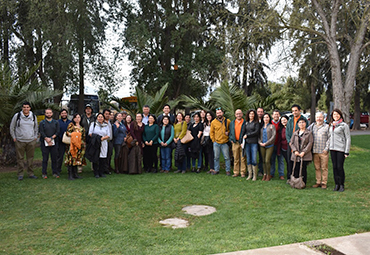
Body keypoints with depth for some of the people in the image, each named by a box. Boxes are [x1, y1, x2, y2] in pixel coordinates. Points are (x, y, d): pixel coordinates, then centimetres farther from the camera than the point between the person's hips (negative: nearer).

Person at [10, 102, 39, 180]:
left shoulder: (33, 116, 8)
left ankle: (31, 173, 16)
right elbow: (12, 127, 8)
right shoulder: (17, 116, 0)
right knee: (20, 158, 2)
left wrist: (35, 137, 12)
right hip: (20, 141, -2)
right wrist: (14, 137, 4)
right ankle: (20, 174, 11)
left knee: (30, 158, 7)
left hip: (31, 141, 2)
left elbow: (36, 127, 20)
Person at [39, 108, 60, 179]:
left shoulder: (56, 122, 12)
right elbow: (41, 132, -4)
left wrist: (51, 138, -12)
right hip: (44, 143, -2)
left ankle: (55, 173, 11)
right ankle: (44, 173, 8)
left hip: (54, 143, 2)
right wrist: (47, 139, -15)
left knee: (54, 158, 3)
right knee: (45, 159, 1)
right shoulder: (42, 123, 7)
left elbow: (57, 132, 2)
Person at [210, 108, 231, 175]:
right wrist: (213, 140, 3)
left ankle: (228, 170, 12)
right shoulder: (213, 122, 3)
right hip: (216, 143, 1)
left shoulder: (227, 121, 1)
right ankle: (216, 170, 19)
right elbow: (211, 132, 9)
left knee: (226, 157, 1)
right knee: (216, 157, 8)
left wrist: (228, 132, -6)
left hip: (225, 143, -1)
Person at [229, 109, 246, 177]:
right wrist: (231, 139, 4)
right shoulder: (232, 123, 14)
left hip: (242, 143, -3)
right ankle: (236, 172, 12)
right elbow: (230, 132, 17)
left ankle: (243, 172, 6)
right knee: (236, 158, 6)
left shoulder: (245, 122, 2)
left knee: (243, 158, 0)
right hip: (235, 143, 3)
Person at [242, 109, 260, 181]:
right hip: (247, 143, 4)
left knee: (254, 160, -6)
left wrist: (247, 135, -6)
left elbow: (256, 132, -8)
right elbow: (243, 132, 11)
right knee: (248, 160, 6)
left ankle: (255, 176, 3)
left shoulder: (256, 123, 2)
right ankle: (249, 175, 14)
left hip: (254, 143, -4)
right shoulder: (246, 123, 14)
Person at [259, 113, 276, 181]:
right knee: (264, 161, 6)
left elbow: (273, 136, -7)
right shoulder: (261, 126, 13)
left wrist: (266, 143, -11)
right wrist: (260, 142, -5)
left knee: (267, 160, -10)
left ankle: (268, 175, 3)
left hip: (269, 146, -4)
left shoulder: (272, 126, 1)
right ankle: (264, 174, 15)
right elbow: (259, 136, 14)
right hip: (262, 146, 4)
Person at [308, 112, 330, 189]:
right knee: (317, 168, 8)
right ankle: (318, 182, 17)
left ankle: (324, 183, 10)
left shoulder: (327, 127, 1)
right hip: (315, 151, 3)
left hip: (323, 151, -3)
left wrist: (326, 148, -8)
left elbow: (329, 139, -1)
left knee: (324, 168, 1)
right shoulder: (312, 126, 11)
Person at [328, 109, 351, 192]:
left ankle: (342, 185, 8)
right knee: (334, 167, 6)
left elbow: (348, 139, -5)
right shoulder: (331, 125, 12)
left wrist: (347, 152, -8)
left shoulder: (344, 125, -4)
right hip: (332, 149, 5)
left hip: (341, 149, -5)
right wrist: (328, 148, 11)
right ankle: (336, 184, 15)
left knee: (340, 167, -5)